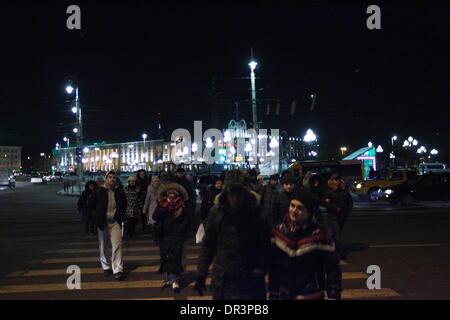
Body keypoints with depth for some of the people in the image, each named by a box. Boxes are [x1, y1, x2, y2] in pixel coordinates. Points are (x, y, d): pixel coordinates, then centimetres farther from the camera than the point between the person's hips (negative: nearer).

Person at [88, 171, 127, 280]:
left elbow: (124, 204, 21)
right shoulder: (98, 191, -4)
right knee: (103, 247, 12)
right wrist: (96, 216, -3)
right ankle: (106, 266, 31)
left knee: (117, 245, -11)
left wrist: (120, 215, 9)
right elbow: (90, 205, 6)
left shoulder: (119, 192, 3)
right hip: (102, 223, 0)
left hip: (115, 222, 0)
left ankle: (118, 270, -12)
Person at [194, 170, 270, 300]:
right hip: (222, 279, 2)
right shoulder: (217, 211, -3)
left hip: (249, 278, -2)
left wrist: (259, 271, -16)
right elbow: (208, 244, 4)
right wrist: (201, 275, 2)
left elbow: (264, 245, -7)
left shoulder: (255, 211, -8)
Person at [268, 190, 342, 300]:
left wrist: (334, 295, -10)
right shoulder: (278, 231, -2)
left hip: (311, 295, -4)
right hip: (282, 295, 4)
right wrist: (271, 291, 9)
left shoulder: (320, 236, -13)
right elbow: (271, 263, 7)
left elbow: (332, 268, -8)